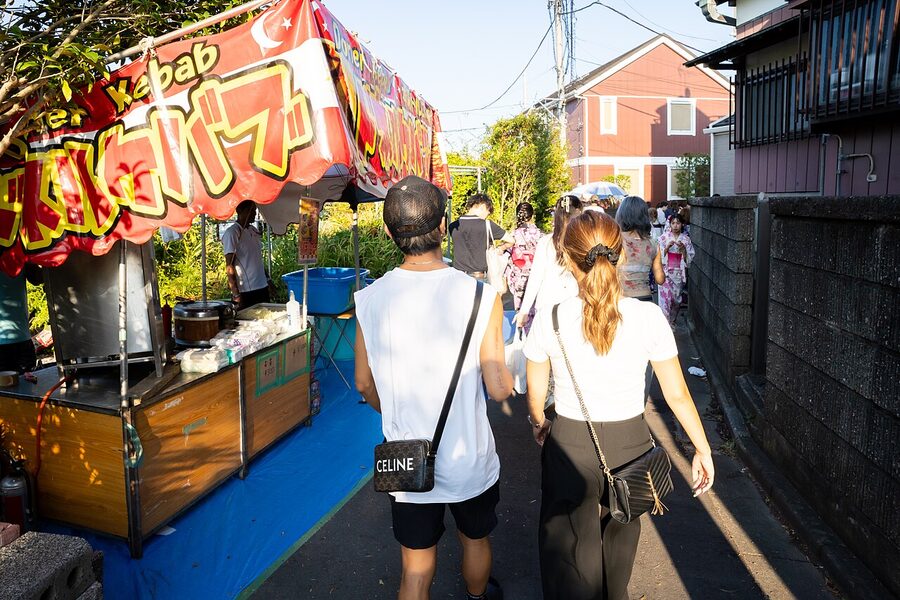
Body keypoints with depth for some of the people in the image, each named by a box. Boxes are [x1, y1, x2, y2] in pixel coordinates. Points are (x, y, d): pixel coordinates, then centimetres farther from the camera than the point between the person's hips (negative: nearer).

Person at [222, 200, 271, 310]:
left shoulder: (254, 230, 14)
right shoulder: (231, 232, -9)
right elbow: (229, 265, -11)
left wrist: (268, 280, 19)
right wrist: (235, 293, -16)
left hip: (262, 287, 7)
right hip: (246, 291, -7)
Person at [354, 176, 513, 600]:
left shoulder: (370, 300, -13)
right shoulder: (480, 296, -20)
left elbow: (365, 385, 0)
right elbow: (499, 389, -16)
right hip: (470, 461, 0)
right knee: (475, 540, 29)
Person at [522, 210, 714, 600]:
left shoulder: (549, 320, -16)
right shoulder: (648, 317, -14)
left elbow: (536, 392, -2)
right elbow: (677, 394, -6)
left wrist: (538, 423, 20)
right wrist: (703, 450, 9)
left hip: (569, 446, -2)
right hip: (631, 444, 2)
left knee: (569, 558, 18)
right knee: (620, 538, 30)